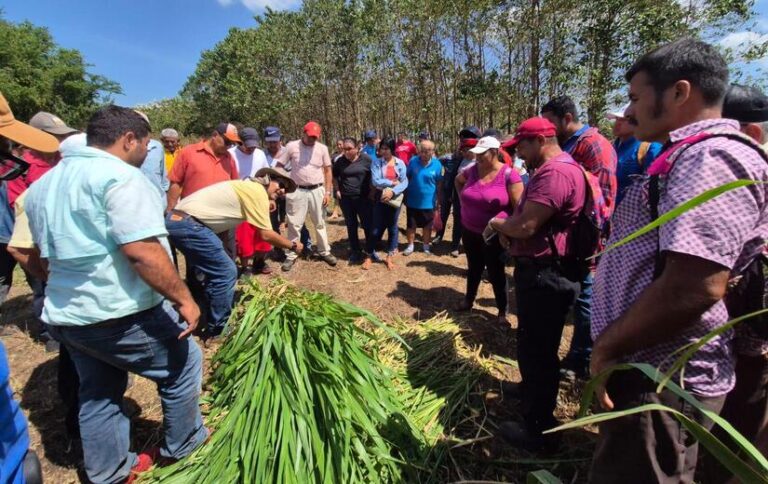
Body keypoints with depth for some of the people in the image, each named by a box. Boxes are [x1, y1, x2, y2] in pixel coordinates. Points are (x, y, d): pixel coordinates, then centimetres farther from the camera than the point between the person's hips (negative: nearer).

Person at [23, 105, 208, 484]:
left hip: (65, 315, 9)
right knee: (182, 364, 13)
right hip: (120, 314, -9)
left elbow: (38, 256, 21)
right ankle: (182, 445, 30)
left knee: (98, 395, 22)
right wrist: (184, 298, -21)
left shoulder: (43, 184, 14)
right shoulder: (119, 176, -16)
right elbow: (142, 251, -27)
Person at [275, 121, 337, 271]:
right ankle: (291, 255, 16)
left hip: (317, 190, 2)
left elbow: (327, 170, 5)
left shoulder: (322, 148, -1)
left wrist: (327, 192, 0)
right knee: (294, 224, 5)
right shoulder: (291, 146, -5)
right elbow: (279, 166, -1)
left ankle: (324, 251, 25)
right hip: (297, 191, -1)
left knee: (320, 223, 12)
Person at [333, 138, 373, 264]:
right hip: (346, 199, 3)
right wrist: (337, 190, 9)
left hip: (363, 198, -2)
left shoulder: (366, 159, -8)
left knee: (367, 224, 3)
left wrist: (372, 191, -3)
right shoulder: (340, 161, 1)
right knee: (351, 226, 10)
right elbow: (334, 176, 18)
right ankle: (355, 251, 24)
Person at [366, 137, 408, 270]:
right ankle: (369, 256, 16)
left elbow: (405, 182, -7)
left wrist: (392, 191, -20)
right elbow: (375, 181, -14)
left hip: (395, 199, 2)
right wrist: (392, 182, -12)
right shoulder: (376, 162, -3)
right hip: (380, 198, -1)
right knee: (376, 228, 1)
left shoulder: (400, 163, 0)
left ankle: (390, 256, 23)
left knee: (392, 227, 10)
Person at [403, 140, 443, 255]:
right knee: (411, 225, 12)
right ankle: (410, 246, 28)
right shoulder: (413, 161, -8)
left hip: (428, 202, -1)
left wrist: (439, 201, 2)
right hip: (412, 201, 1)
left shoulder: (437, 164, -10)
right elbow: (407, 178, 2)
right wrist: (405, 195, 1)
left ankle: (426, 246, 32)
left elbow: (439, 184, -2)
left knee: (427, 225, 14)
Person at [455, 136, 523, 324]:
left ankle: (502, 311, 23)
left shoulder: (508, 174, -18)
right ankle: (469, 299, 40)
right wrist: (463, 199, 11)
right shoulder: (472, 170, -2)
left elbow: (519, 207, -18)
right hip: (469, 232, 5)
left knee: (495, 273, 7)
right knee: (474, 268, 22)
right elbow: (458, 181, 22)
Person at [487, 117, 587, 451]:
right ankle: (531, 389, 48)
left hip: (546, 275, -11)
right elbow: (525, 216, 22)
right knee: (531, 342, 26)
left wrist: (497, 224, -9)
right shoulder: (548, 171, 16)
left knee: (538, 348, 1)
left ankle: (539, 430, 17)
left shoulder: (555, 173, -23)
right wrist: (507, 229, 1)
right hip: (538, 271, 11)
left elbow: (525, 225, -30)